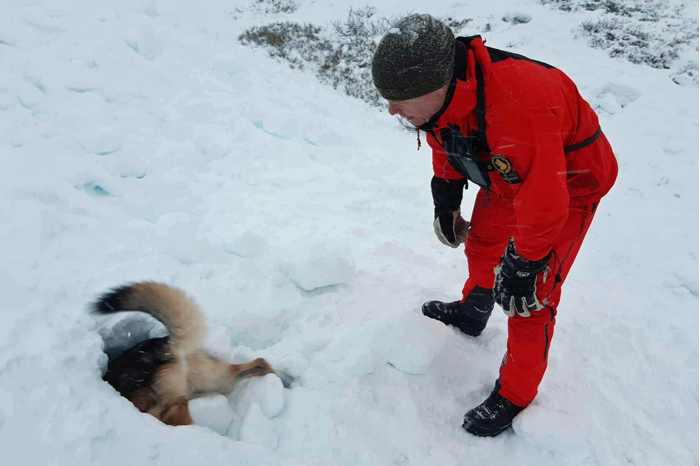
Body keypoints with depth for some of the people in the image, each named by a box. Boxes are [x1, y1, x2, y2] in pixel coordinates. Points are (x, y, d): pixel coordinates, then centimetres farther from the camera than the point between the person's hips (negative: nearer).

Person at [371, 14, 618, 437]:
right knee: (481, 244, 22)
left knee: (529, 297, -5)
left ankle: (514, 396, 16)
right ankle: (472, 312, 51)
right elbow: (446, 143, 5)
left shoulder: (518, 105, -44)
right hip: (507, 175, 7)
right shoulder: (443, 90, -18)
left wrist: (524, 264, -21)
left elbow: (543, 202, -34)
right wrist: (446, 200, 9)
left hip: (568, 182, -7)